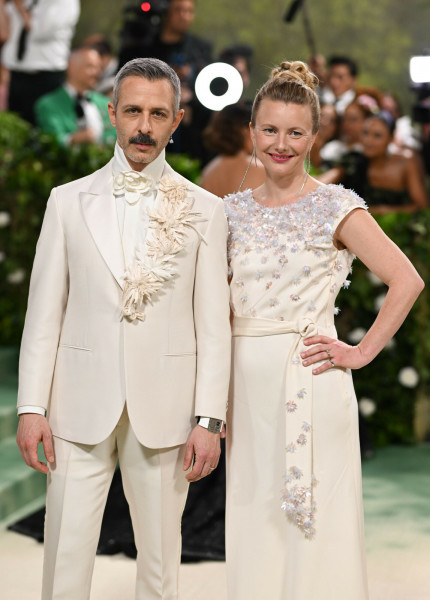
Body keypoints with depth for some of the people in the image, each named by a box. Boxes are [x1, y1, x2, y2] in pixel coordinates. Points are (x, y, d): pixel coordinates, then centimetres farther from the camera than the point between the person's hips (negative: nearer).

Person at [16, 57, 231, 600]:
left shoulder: (204, 210, 5)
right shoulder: (68, 201, 7)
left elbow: (213, 325, 2)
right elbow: (44, 313, 5)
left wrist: (209, 419, -4)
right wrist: (31, 407, -1)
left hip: (164, 410, 0)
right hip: (81, 407, 0)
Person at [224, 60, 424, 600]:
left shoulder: (336, 207, -4)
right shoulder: (235, 209, 10)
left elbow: (406, 280, -9)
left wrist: (361, 352, -10)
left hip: (308, 381, -5)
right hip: (246, 385, 5)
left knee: (312, 532, -1)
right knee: (253, 529, 9)